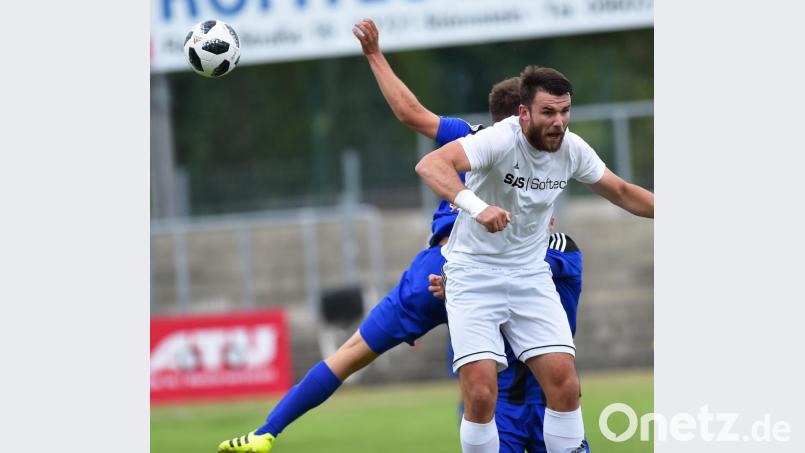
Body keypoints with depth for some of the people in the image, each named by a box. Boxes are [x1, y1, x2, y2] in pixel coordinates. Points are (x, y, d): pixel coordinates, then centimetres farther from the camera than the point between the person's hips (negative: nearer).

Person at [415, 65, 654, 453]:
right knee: (481, 394, -16)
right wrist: (476, 205, -53)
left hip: (530, 275, 5)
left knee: (565, 385, -8)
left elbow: (621, 192, 16)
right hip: (474, 274, -5)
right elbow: (430, 165, -38)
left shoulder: (572, 149, -3)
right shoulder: (501, 140, -23)